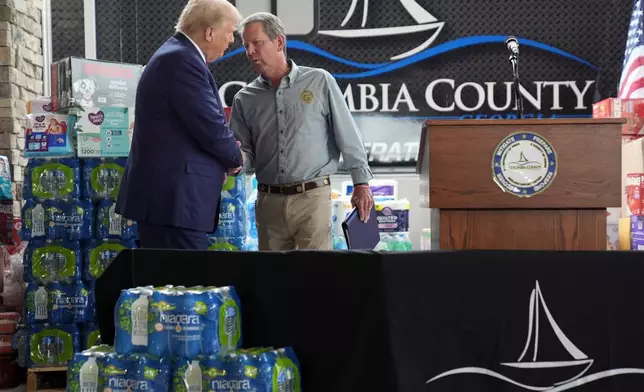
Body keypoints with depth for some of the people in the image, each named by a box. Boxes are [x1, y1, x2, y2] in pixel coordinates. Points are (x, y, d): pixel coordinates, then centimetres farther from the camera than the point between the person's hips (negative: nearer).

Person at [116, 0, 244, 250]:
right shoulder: (183, 60, -15)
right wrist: (235, 158, 1)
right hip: (174, 198, -11)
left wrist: (224, 158, 8)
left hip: (164, 194, 11)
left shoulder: (175, 55, 18)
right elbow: (210, 127, -18)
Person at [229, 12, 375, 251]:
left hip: (312, 197, -3)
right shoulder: (244, 99, 7)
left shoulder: (319, 82, 0)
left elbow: (348, 136, 0)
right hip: (268, 201, 3)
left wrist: (361, 183, -3)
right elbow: (246, 156, 8)